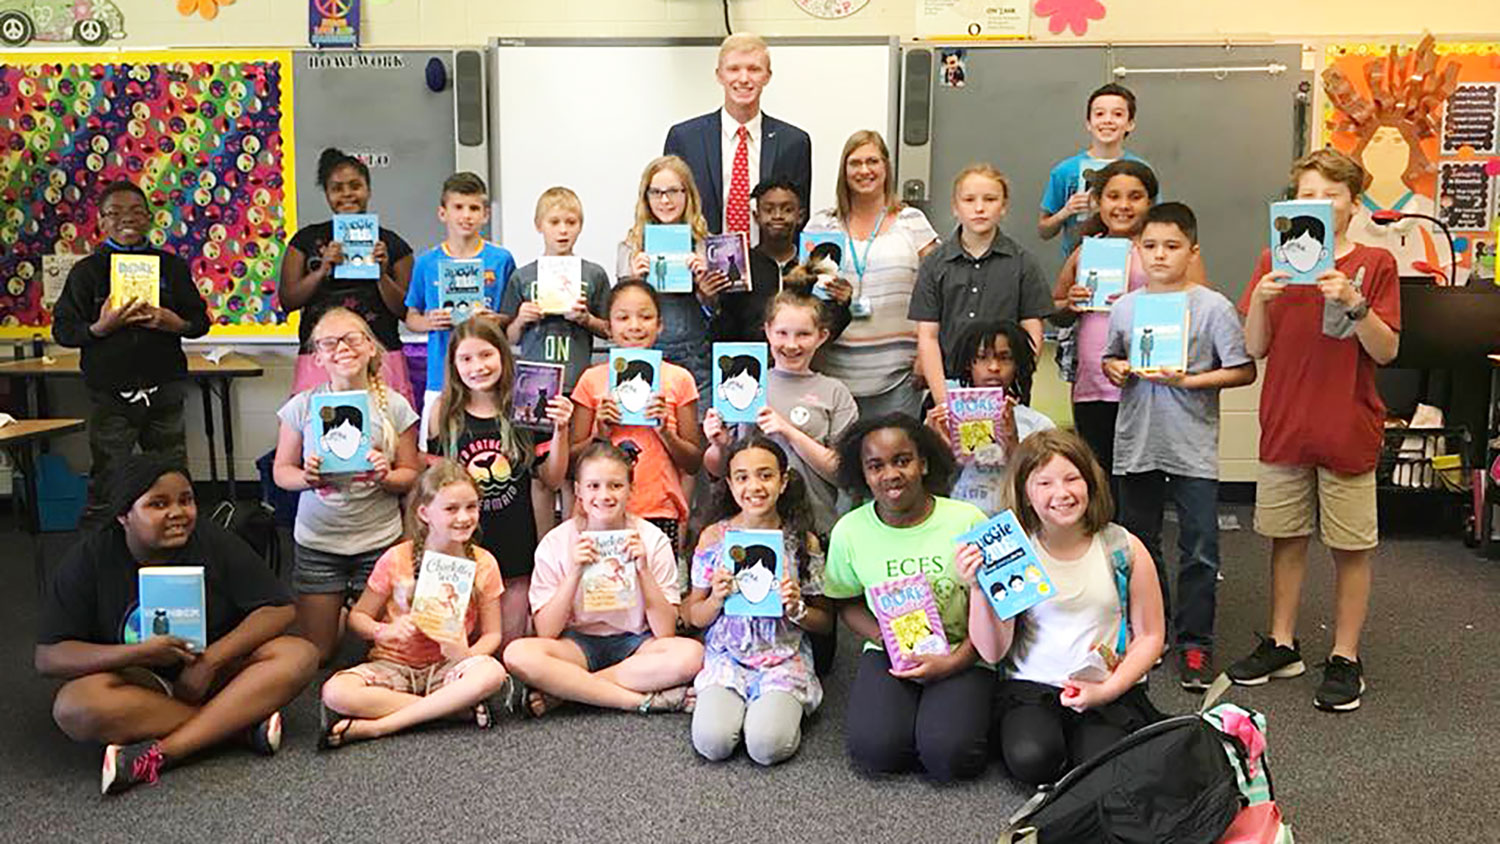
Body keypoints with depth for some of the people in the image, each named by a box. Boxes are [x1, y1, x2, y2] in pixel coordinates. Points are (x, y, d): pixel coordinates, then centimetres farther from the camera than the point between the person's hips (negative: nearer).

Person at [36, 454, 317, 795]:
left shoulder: (216, 543, -7)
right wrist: (139, 653, -27)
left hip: (213, 677, 1)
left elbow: (280, 610, -10)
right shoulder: (89, 560, -8)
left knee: (300, 655, -24)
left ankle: (161, 753, -32)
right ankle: (243, 722, -26)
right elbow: (48, 657, -12)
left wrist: (210, 661, -22)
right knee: (74, 706, -33)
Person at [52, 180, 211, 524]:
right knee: (107, 484, 2)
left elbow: (200, 321, 8)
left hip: (165, 389, 2)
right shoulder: (87, 270, 2)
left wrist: (175, 323, -13)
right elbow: (63, 330, 1)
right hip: (111, 393, -1)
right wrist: (101, 327, -17)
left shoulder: (171, 266, 6)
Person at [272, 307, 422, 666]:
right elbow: (281, 471, 3)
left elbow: (411, 474, 1)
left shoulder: (393, 405, -5)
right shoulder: (302, 406, -4)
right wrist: (305, 478, -18)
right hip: (317, 541, 1)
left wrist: (387, 477, -20)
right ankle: (339, 611, 38)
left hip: (379, 540, 0)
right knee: (314, 654, 8)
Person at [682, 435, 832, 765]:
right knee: (712, 742, -23)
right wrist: (716, 599, -15)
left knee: (768, 745, -24)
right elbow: (692, 617, 6)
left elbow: (826, 622, 4)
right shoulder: (714, 537, 0)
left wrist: (796, 609, -16)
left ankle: (784, 708, 7)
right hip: (726, 656, 1)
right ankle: (730, 704, 8)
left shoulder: (803, 541, -2)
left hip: (784, 661, -1)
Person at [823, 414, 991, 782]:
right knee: (874, 749, -22)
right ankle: (909, 707, 9)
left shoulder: (967, 521, -10)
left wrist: (954, 662, -16)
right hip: (889, 652, 2)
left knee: (949, 754, -24)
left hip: (962, 655, -1)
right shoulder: (850, 530, -5)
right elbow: (848, 603, 8)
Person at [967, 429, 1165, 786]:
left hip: (1112, 687, 1)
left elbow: (1150, 636, 3)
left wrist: (1108, 689, -11)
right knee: (1031, 759, -26)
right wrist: (978, 588, -22)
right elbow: (993, 652, -7)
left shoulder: (1124, 549, -4)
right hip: (1031, 686, 0)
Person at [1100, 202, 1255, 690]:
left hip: (1193, 447, -4)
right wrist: (1115, 370, -3)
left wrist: (1188, 380, -15)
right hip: (1137, 443, 4)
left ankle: (1194, 642, 12)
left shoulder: (1212, 307, -5)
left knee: (1199, 550, 0)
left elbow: (1244, 371, -5)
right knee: (1139, 543, 14)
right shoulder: (1125, 306, 6)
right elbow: (1110, 358, 20)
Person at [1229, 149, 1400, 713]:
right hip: (1285, 426, 3)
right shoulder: (1276, 262, 5)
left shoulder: (1375, 264, -2)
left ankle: (1345, 658, 16)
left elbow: (1387, 351, -8)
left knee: (1351, 547, 4)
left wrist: (1355, 304, -23)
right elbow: (1256, 348, 1)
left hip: (1348, 429, -2)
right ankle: (1282, 644, 25)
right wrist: (1261, 299, -16)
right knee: (1286, 537, 12)